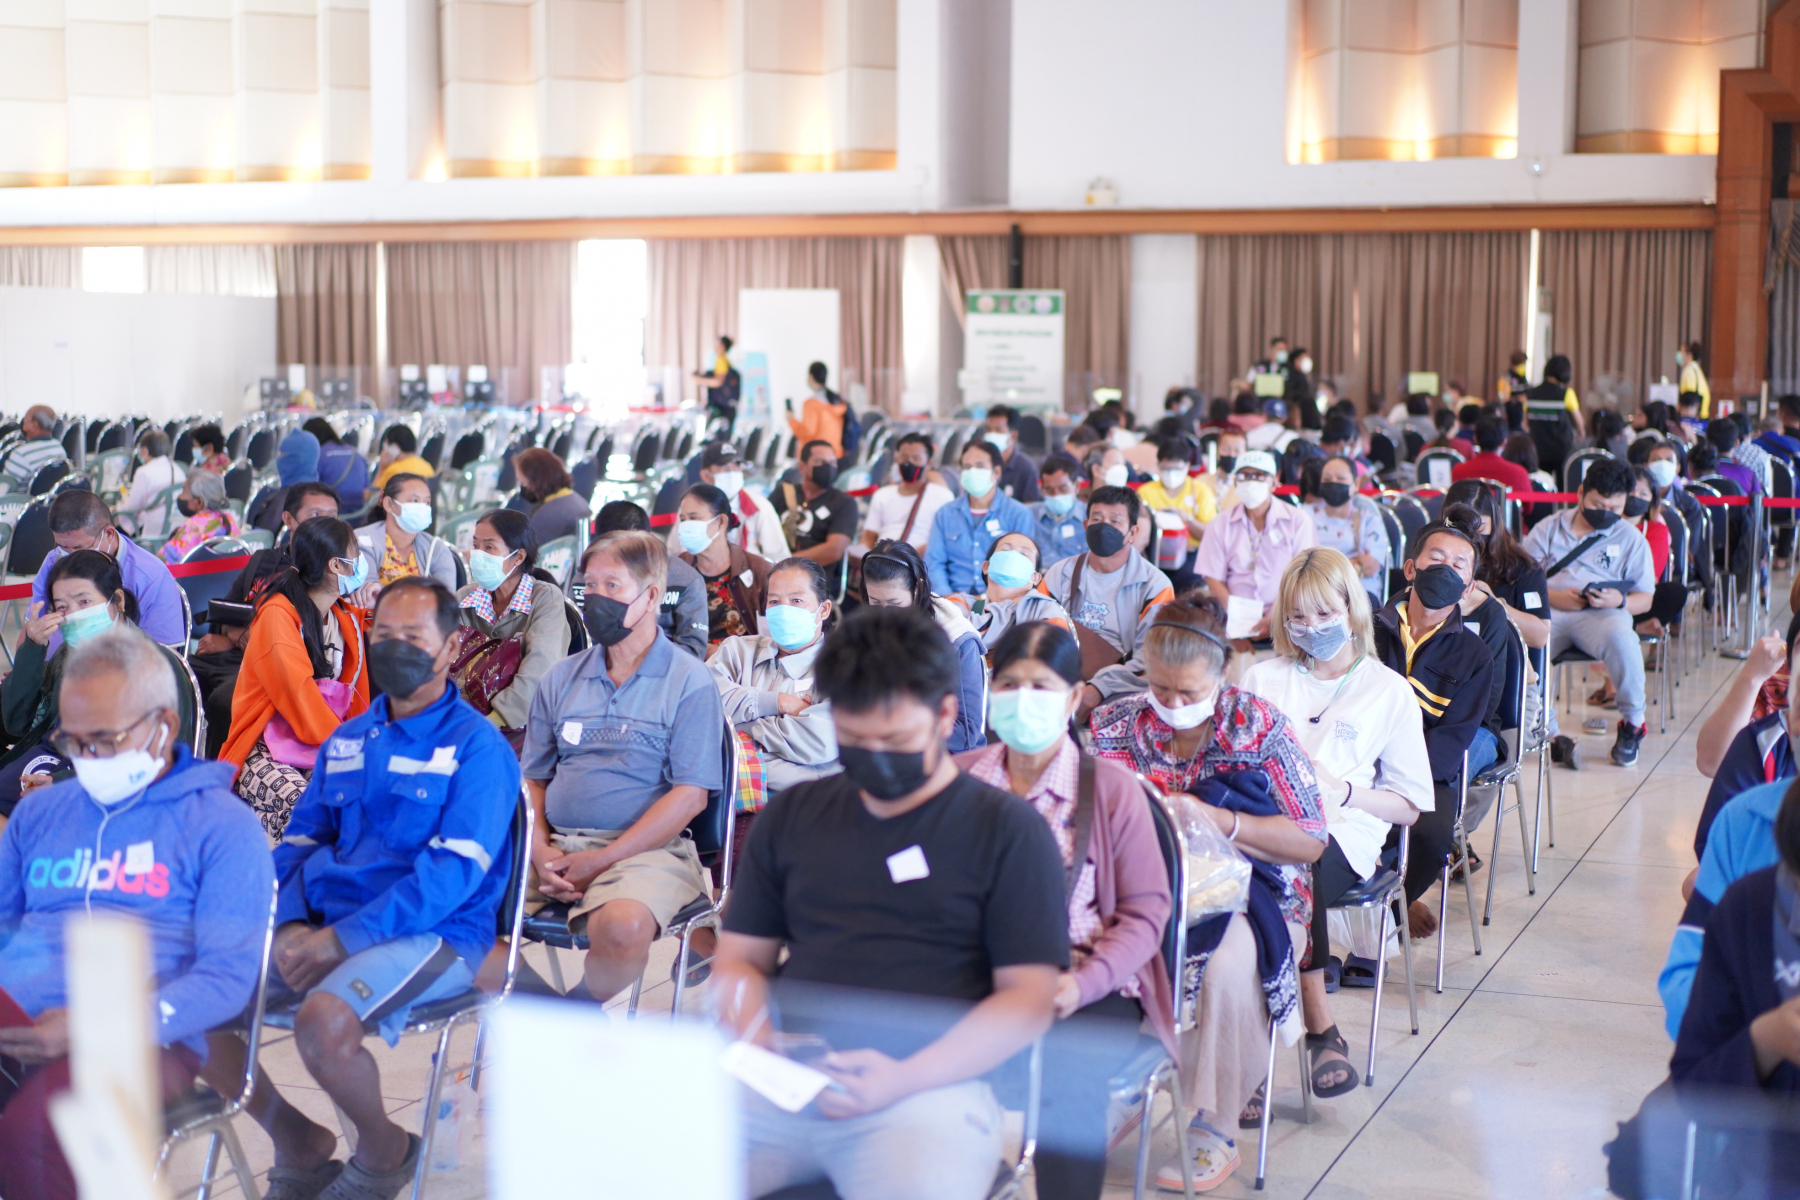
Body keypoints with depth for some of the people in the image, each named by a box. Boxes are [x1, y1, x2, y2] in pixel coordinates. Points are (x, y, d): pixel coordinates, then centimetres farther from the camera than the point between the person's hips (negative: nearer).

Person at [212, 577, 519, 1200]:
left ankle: (384, 1150, -2)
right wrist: (292, 925, -3)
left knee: (322, 1021, -34)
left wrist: (343, 938, -19)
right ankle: (299, 1147, 9)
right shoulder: (347, 740, 20)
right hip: (320, 930, 7)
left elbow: (455, 869, -14)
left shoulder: (478, 746, -3)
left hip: (434, 936, -7)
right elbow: (299, 840, 19)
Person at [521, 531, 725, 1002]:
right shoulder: (560, 679, 17)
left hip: (646, 849, -4)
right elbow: (532, 778, 18)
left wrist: (599, 861, -12)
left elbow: (690, 795, -6)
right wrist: (539, 849, -4)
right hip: (558, 845, 5)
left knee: (623, 925, -36)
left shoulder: (688, 682, 1)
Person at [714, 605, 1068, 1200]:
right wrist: (752, 1034, -2)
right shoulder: (791, 816, 18)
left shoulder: (1009, 830, 6)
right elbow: (742, 957, 21)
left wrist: (905, 1079, -13)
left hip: (928, 1085, -3)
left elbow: (1028, 998, 1)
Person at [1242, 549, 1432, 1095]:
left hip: (1343, 833, -2)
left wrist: (1342, 791, -6)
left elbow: (1410, 805, 11)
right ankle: (1321, 1027, -30)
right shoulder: (1262, 679, 23)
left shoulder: (1389, 691, 15)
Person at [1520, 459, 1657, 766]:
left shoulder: (1631, 539, 16)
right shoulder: (1547, 529, 17)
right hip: (1549, 610, 1)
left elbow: (1646, 599, 12)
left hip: (1603, 614, -1)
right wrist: (1553, 597, -10)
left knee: (1621, 639, -38)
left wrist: (1620, 601, -12)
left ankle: (1633, 724, -13)